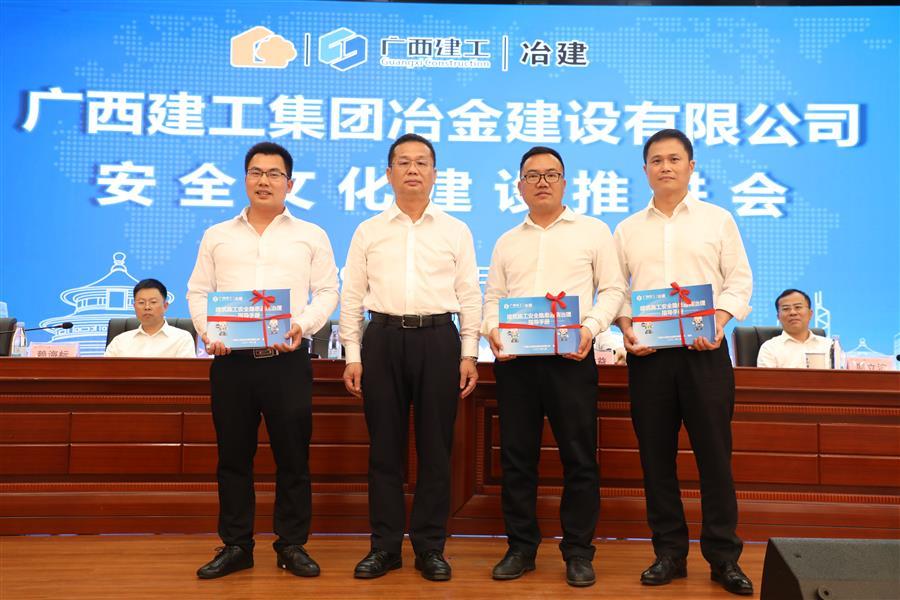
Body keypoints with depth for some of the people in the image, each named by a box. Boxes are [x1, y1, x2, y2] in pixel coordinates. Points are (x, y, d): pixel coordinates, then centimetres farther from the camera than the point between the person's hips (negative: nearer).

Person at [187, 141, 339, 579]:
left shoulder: (310, 236, 10)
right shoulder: (217, 236, 15)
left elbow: (327, 292, 4)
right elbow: (198, 291, 11)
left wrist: (303, 325, -13)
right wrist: (207, 330, -6)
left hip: (287, 358, -1)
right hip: (231, 359, 2)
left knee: (292, 456, 2)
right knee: (233, 456, 7)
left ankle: (292, 546, 16)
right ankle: (236, 546, 20)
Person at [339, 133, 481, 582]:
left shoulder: (456, 231, 9)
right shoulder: (368, 231, 9)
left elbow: (469, 296, 7)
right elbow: (352, 297, 8)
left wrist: (469, 354, 0)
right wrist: (352, 356, 1)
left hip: (438, 338, 0)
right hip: (383, 338, 1)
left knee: (435, 447, 4)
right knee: (384, 446, 5)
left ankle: (430, 546, 17)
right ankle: (384, 545, 18)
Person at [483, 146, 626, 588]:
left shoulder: (593, 231, 8)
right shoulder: (507, 241, 18)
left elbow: (613, 289, 4)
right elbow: (493, 297, 16)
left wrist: (591, 327, -13)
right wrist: (492, 329, -4)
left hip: (571, 353, -3)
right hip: (514, 355, 3)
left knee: (578, 456, 1)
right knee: (517, 455, 6)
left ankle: (578, 552, 14)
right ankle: (521, 547, 19)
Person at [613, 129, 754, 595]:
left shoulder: (718, 220, 7)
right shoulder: (627, 229, 12)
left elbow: (739, 281, 4)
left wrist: (719, 321, -13)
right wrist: (625, 326, -8)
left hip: (704, 351, -1)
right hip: (647, 353, 2)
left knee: (714, 453, 1)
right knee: (656, 455, 6)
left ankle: (723, 557, 13)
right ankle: (669, 553, 18)